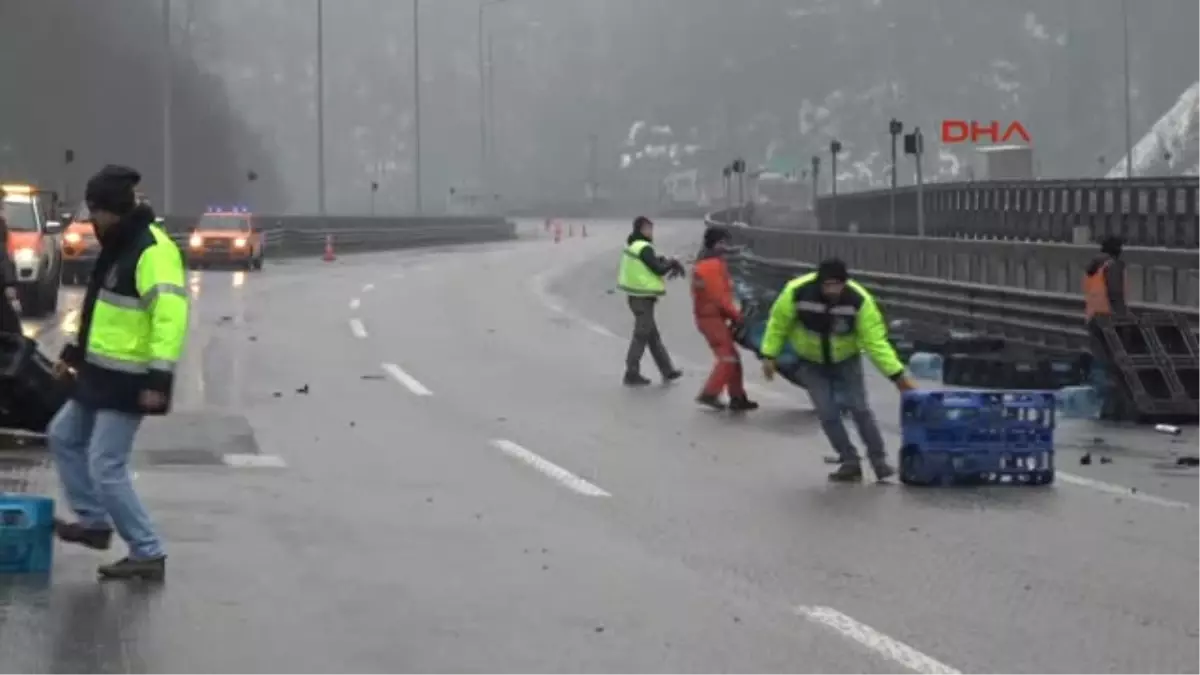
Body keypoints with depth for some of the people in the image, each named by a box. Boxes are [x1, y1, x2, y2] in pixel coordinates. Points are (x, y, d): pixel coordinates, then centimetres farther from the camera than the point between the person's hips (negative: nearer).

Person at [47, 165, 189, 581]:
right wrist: (74, 353, 28)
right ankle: (95, 521, 29)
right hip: (102, 375, 10)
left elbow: (170, 315, -29)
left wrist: (160, 376, -34)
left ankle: (148, 555, -1)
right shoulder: (118, 248, 12)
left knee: (106, 468, -9)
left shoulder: (153, 251, -21)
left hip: (129, 382, -10)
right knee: (64, 437, 21)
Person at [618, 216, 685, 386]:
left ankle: (667, 371, 23)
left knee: (653, 335, 15)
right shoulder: (644, 248, -18)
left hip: (637, 295, 10)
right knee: (641, 335, -2)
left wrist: (665, 261, 0)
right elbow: (659, 269, -18)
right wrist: (672, 263, -1)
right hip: (643, 297, -10)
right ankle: (632, 374, 2)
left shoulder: (634, 246, 12)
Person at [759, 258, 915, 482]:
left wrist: (897, 374, -33)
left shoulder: (859, 300, -30)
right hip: (811, 363, 1)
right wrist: (769, 355, -8)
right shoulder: (797, 292, -29)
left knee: (859, 408, -6)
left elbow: (876, 342, -28)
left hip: (846, 360, -1)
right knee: (828, 413, -5)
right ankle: (850, 462, 9)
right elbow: (778, 323, -11)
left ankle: (879, 460, 9)